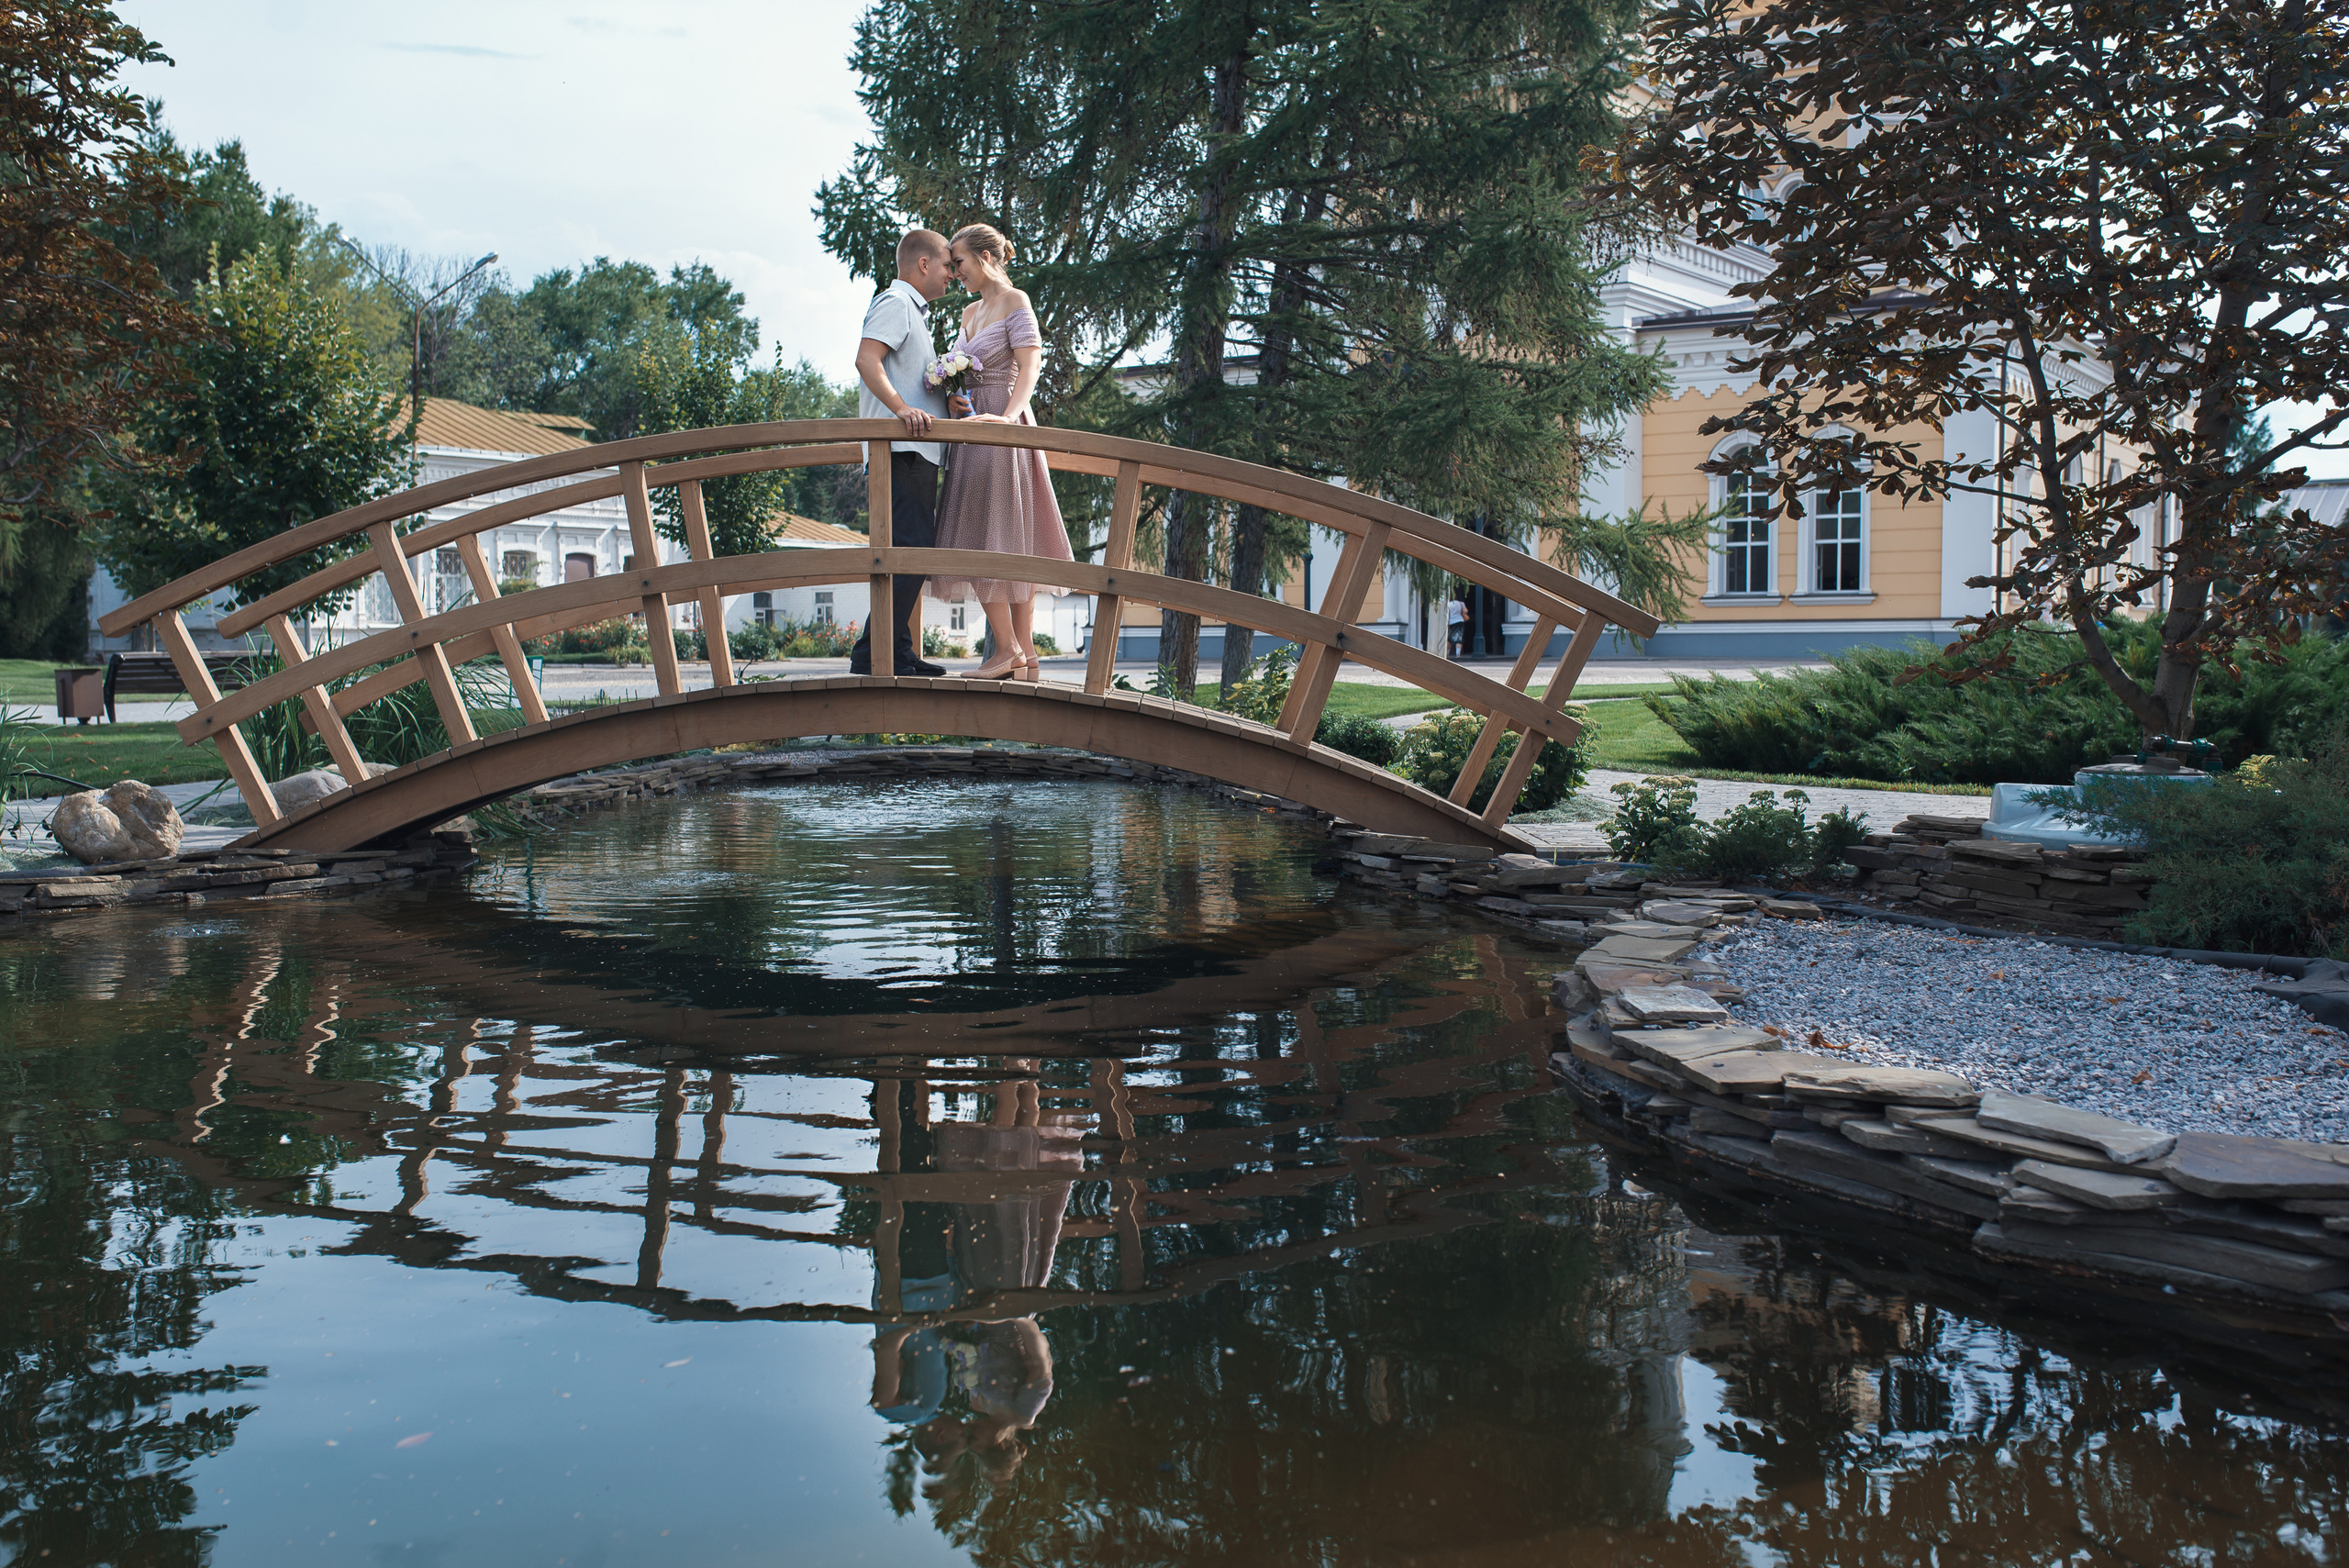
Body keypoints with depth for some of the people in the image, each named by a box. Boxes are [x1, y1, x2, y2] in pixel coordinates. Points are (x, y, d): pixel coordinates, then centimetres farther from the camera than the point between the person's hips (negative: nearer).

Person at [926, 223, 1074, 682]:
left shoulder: (1015, 302, -5)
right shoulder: (971, 312, 20)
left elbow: (1030, 367, -18)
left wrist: (1007, 416, -32)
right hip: (974, 430, 8)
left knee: (987, 539, -11)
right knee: (1011, 543, 5)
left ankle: (1009, 649, -8)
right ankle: (1025, 653, 5)